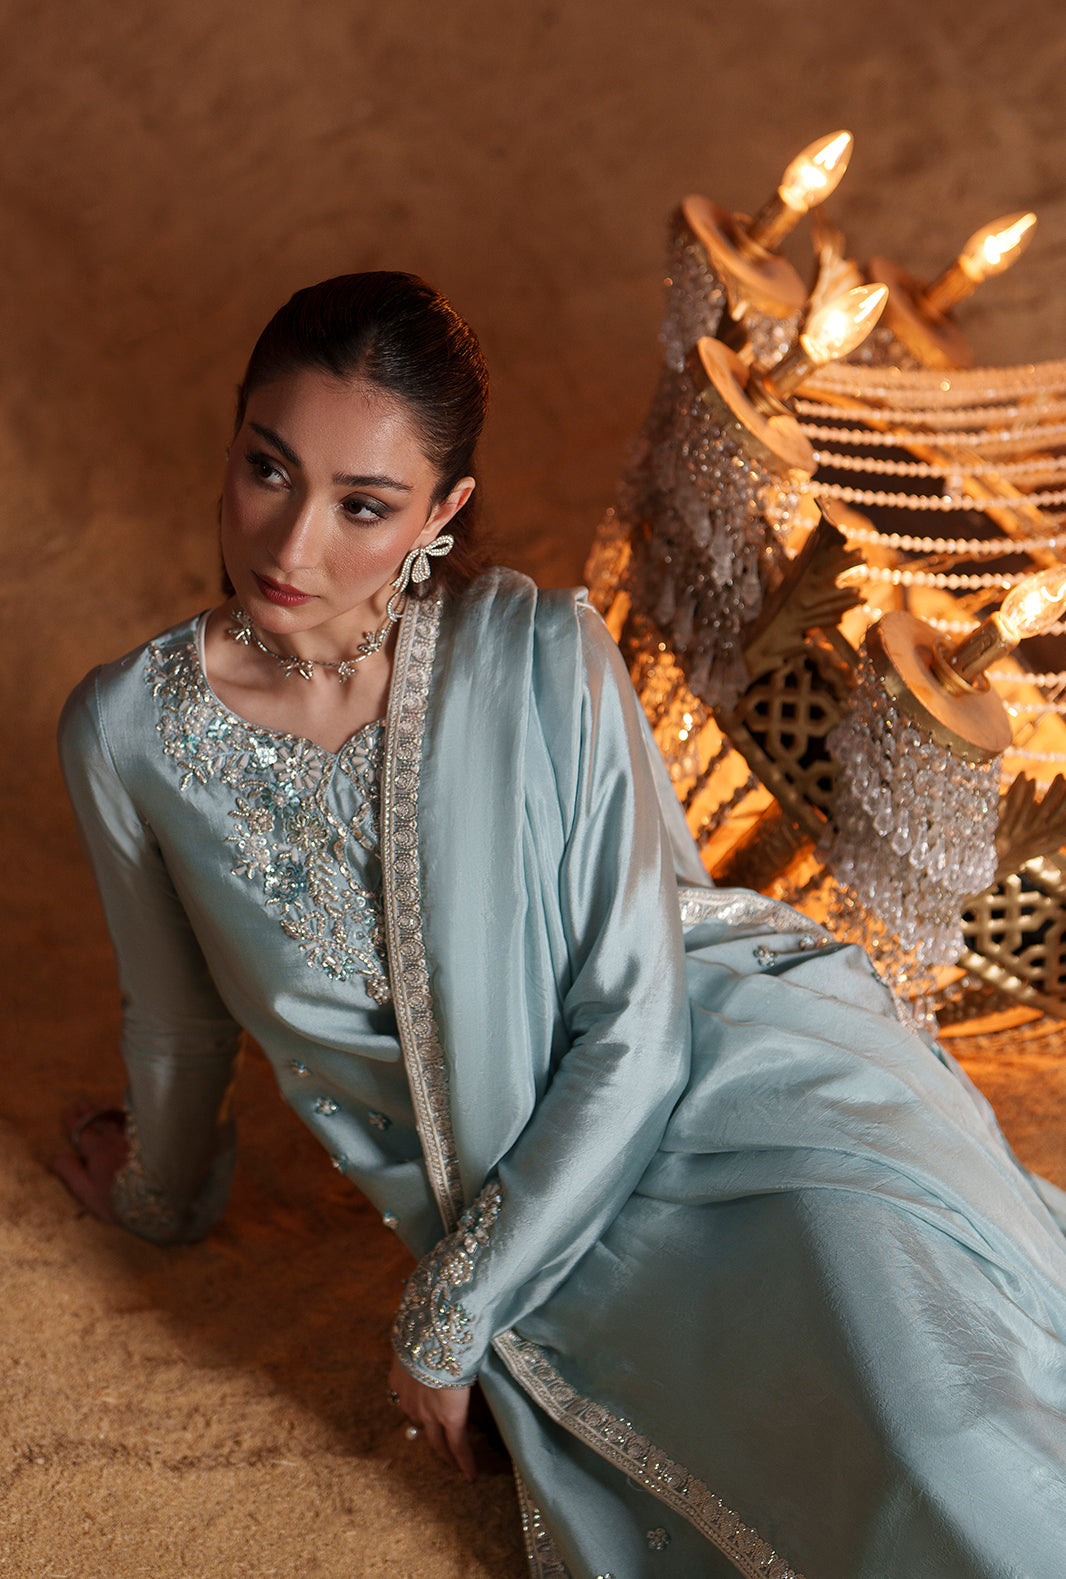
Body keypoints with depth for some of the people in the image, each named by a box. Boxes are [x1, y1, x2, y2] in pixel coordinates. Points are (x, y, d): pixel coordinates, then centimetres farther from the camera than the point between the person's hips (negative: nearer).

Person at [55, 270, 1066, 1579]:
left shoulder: (541, 654, -15)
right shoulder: (127, 731, -7)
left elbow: (634, 1028, -12)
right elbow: (178, 1020, 13)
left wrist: (450, 1314, -9)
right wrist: (163, 1198, 29)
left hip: (735, 1071, -2)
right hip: (517, 1211, 2)